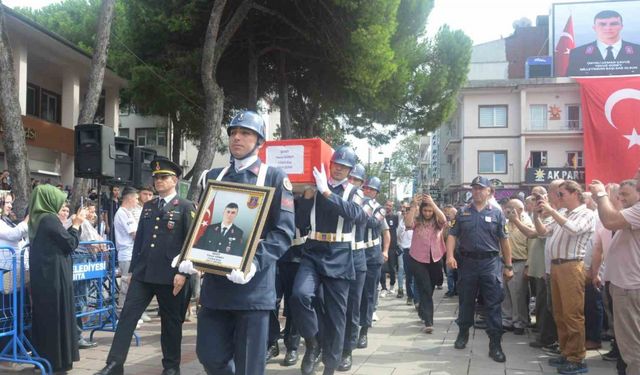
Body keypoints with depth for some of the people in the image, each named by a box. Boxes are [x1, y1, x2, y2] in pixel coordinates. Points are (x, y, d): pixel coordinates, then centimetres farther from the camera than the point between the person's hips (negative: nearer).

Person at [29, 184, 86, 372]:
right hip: (54, 274, -9)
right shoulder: (50, 218, -17)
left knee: (43, 314, 14)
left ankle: (43, 356, 21)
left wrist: (73, 225, 15)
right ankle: (57, 359, 6)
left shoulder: (36, 219, 9)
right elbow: (70, 243, -11)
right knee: (57, 314, -1)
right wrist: (77, 224, 0)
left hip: (41, 274, 9)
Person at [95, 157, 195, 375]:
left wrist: (183, 273, -14)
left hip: (170, 275, -5)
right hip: (143, 273, 5)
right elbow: (139, 240, 16)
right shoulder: (148, 207, 14)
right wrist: (132, 269, 13)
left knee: (171, 321, 7)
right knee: (127, 315, -1)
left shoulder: (186, 207, -3)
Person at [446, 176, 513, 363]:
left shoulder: (496, 213, 3)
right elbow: (452, 235, 4)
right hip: (468, 262, 2)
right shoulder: (463, 212, 7)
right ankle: (463, 333, 32)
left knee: (493, 305, -2)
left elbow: (504, 240, 4)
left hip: (490, 263, -1)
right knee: (466, 301, 13)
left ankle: (495, 345, 3)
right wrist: (450, 255, -12)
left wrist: (508, 266, 3)